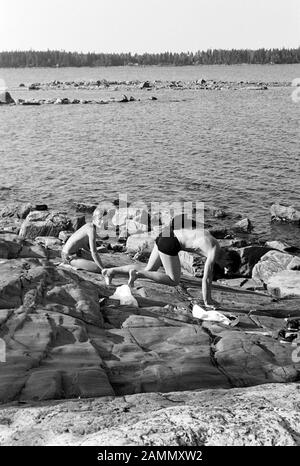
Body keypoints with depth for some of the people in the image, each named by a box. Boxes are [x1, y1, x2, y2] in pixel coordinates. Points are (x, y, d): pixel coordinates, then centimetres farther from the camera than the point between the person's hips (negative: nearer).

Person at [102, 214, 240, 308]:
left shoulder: (216, 244, 11)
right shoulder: (214, 252, -16)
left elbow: (209, 273, 22)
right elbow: (206, 278, -16)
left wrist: (209, 297, 25)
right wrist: (207, 301, -4)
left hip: (165, 236, 9)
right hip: (169, 243, -9)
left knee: (148, 270, 17)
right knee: (174, 281, -1)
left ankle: (110, 271, 17)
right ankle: (137, 273, -2)